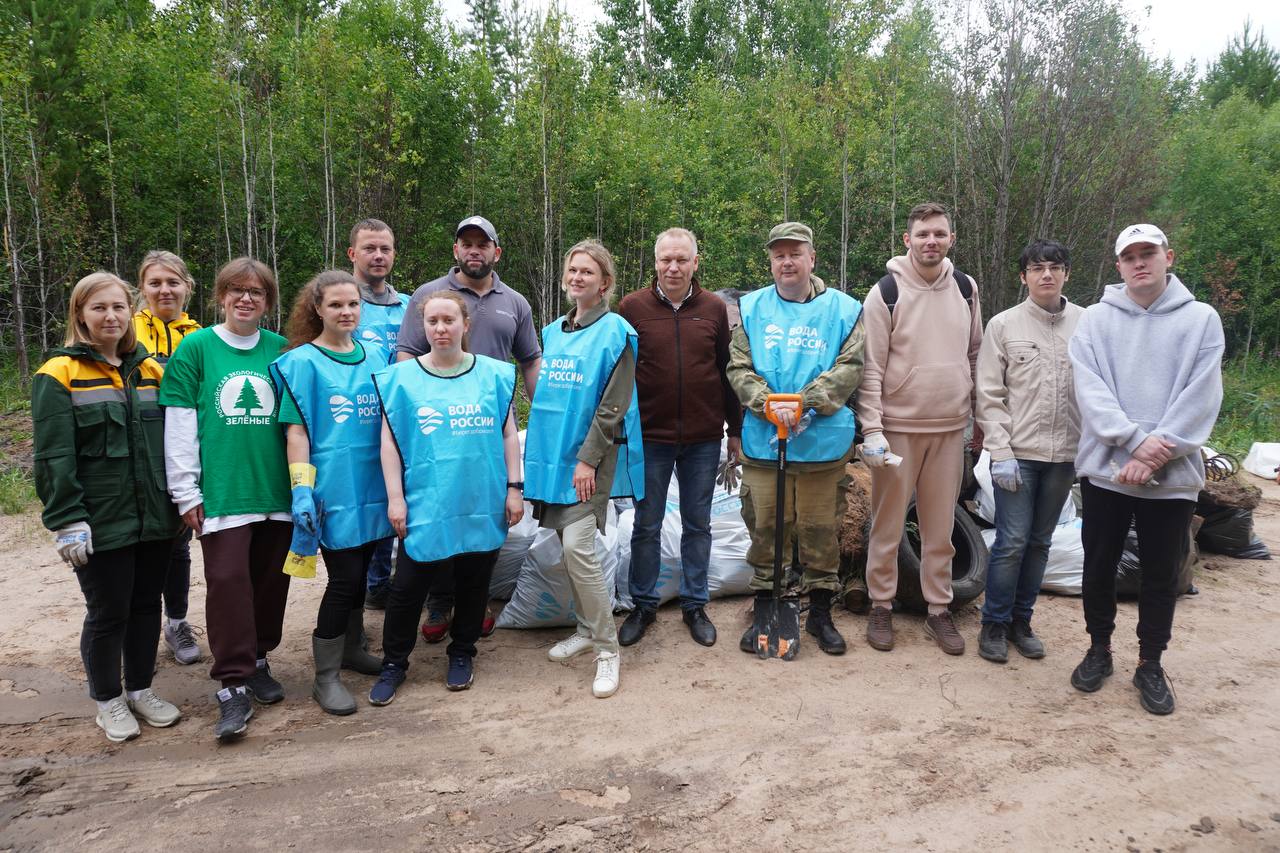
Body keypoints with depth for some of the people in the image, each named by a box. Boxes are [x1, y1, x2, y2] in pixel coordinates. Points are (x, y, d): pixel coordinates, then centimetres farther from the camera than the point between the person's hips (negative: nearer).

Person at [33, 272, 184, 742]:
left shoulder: (151, 370, 10)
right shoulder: (59, 374, -6)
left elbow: (172, 439, 14)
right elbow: (54, 457, -11)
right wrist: (66, 521, -15)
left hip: (154, 518, 5)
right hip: (101, 523, -4)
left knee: (146, 605, 14)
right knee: (107, 613, 7)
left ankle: (141, 690, 31)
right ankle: (108, 701, 26)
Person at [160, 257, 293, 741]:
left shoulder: (281, 350, 8)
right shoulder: (196, 348, 0)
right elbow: (179, 426, -2)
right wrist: (186, 492, -5)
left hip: (277, 490, 3)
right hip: (222, 492, -3)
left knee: (271, 580, 10)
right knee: (228, 582, -5)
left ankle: (256, 659, 29)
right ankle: (233, 685, 5)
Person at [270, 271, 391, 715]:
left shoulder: (375, 357, 11)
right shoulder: (303, 362, -4)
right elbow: (296, 429, -8)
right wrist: (301, 490, -15)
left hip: (372, 484, 5)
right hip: (333, 489, -5)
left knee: (359, 571, 15)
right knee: (344, 578, -4)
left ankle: (352, 649, 34)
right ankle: (325, 677, 11)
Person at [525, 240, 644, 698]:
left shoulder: (615, 333, -8)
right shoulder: (553, 332, 13)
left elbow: (613, 405, -13)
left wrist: (588, 459, -17)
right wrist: (541, 448, 12)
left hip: (590, 456, -7)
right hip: (554, 451, 7)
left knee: (577, 546, -14)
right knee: (567, 544, 12)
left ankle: (607, 648, -1)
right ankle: (585, 628, 29)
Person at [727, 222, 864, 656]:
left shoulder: (843, 308, 5)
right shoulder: (750, 308, 9)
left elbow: (849, 367, -5)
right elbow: (739, 368, 2)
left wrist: (805, 404, -19)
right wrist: (769, 405, -15)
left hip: (824, 442, -1)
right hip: (762, 442, 1)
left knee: (821, 532, 7)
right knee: (764, 530, 8)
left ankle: (820, 613, 24)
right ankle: (764, 612, 24)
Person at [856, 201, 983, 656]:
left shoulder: (966, 288, 7)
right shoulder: (886, 292, -6)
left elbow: (975, 355, 15)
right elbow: (871, 368, -8)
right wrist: (871, 429, -14)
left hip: (950, 427, 4)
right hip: (897, 426, -3)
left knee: (940, 528, 10)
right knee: (887, 525, 5)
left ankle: (939, 610, 23)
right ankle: (881, 607, 19)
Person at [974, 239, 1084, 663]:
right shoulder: (1004, 325, -1)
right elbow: (989, 396, -3)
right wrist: (1000, 452, -10)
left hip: (1065, 454, 3)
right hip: (1017, 452, -2)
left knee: (1039, 542, 12)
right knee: (1012, 542, -3)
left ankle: (1021, 619, 26)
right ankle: (994, 624, 13)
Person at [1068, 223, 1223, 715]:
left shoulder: (1202, 320, 2)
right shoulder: (1096, 320, 3)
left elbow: (1200, 399, -7)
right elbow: (1090, 390, -8)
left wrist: (1155, 455, -16)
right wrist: (1136, 440, -20)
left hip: (1172, 475, 0)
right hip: (1105, 468, 1)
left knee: (1161, 574, 9)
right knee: (1100, 566, 11)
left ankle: (1150, 665, 25)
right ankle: (1098, 650, 29)